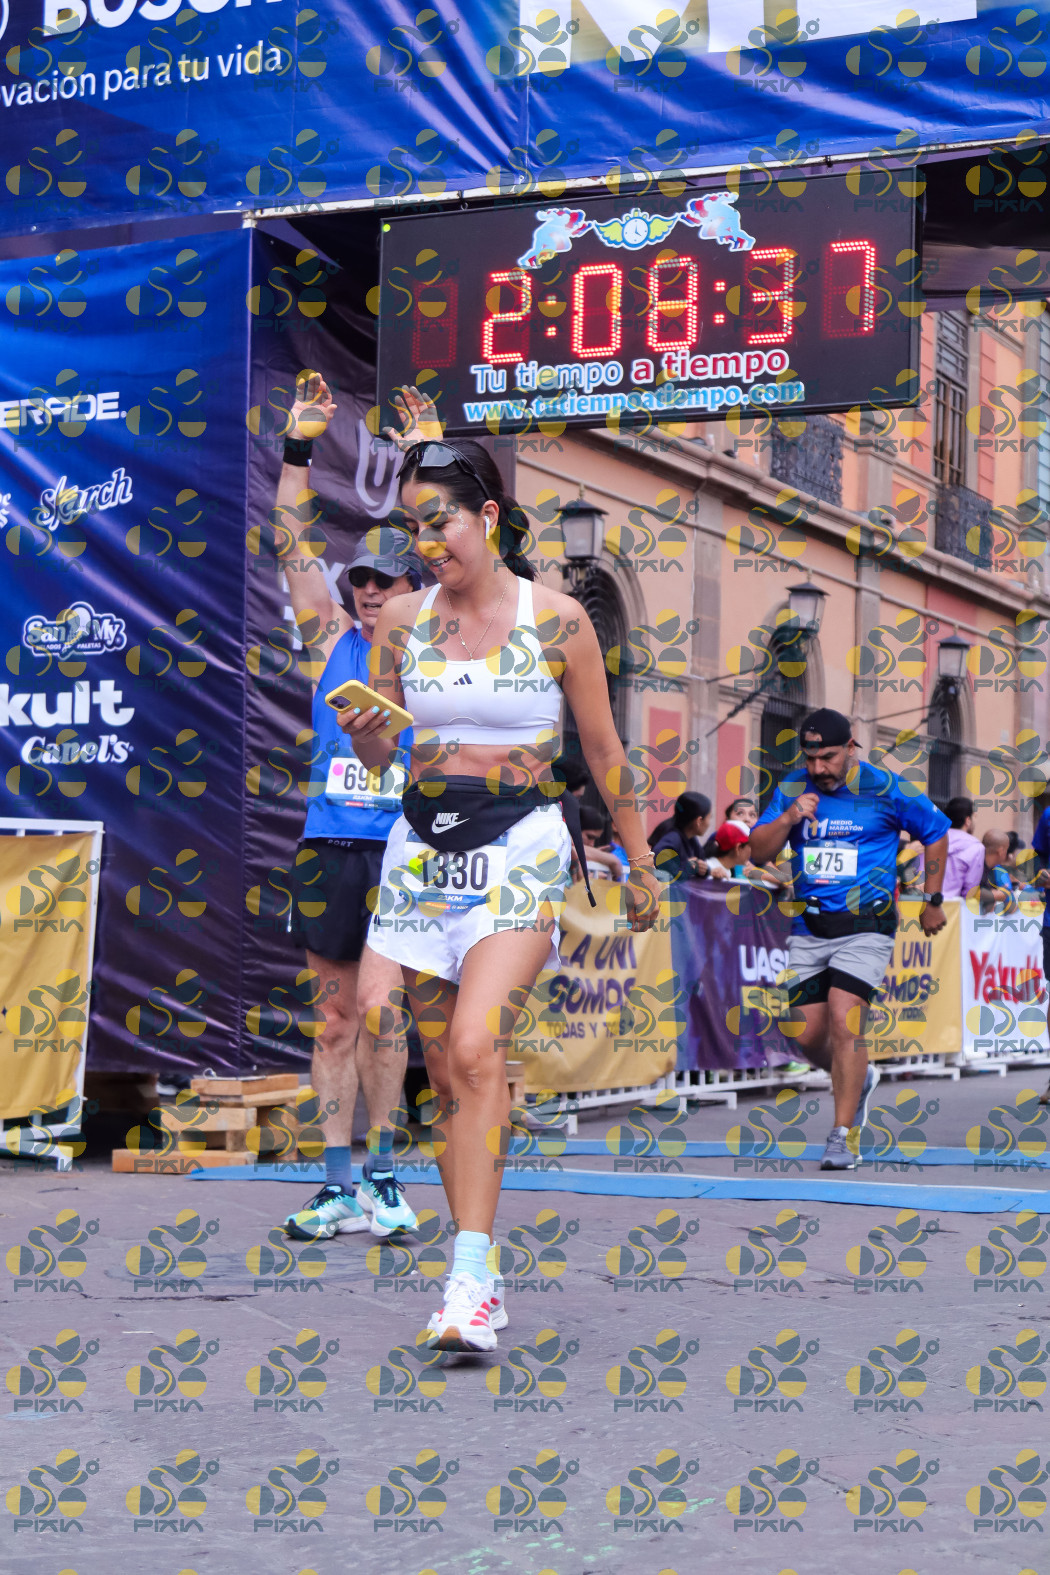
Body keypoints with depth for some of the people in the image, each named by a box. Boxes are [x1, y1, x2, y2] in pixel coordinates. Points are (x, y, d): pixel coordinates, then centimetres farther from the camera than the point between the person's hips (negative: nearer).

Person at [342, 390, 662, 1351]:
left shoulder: (557, 620, -4)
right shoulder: (402, 621, 5)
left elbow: (604, 752, 5)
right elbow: (378, 755, 11)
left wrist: (641, 865, 11)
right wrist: (362, 728, -12)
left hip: (522, 847, -4)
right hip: (423, 847, 4)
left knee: (477, 1050, -22)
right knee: (444, 1071, 5)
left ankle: (470, 1281, -24)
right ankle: (480, 1285, 15)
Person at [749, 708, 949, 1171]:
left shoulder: (885, 789, -7)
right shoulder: (792, 789, 3)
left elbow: (937, 832, 8)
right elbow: (758, 852, 1)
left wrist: (933, 901, 13)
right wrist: (788, 819, -18)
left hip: (865, 927, -4)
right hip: (809, 928, 4)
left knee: (843, 1020, -19)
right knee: (805, 1035, 4)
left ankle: (841, 1137, -13)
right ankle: (857, 1080, 37)